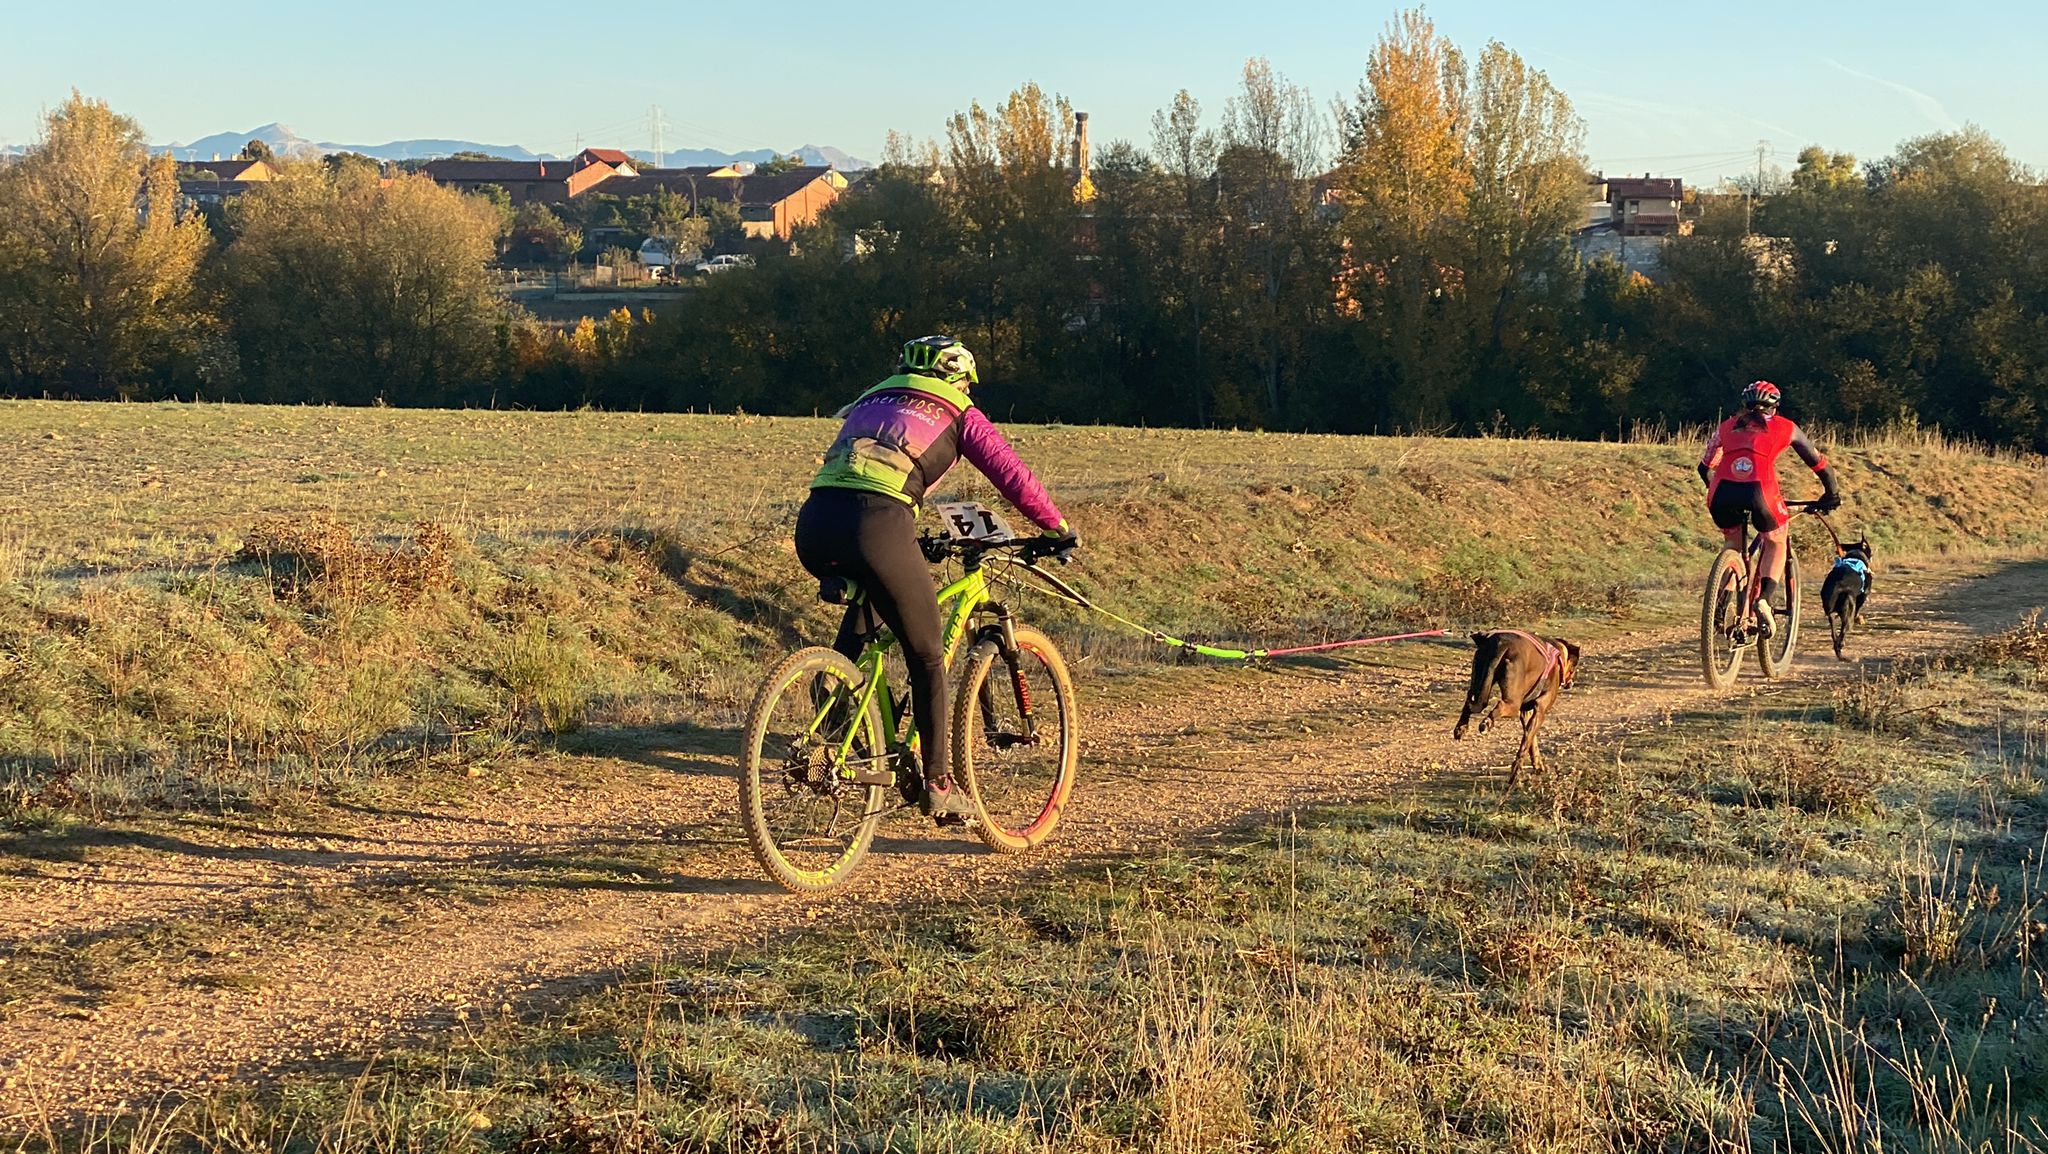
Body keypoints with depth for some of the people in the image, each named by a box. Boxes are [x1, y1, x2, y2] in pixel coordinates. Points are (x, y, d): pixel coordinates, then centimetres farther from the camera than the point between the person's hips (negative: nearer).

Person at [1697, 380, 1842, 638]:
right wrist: (1831, 496, 47)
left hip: (1721, 495, 2)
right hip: (1758, 492, -2)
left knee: (1733, 544, 30)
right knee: (1776, 542, 25)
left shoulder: (1727, 427, 28)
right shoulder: (1785, 427, 24)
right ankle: (1763, 600, 4)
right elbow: (1820, 464, 32)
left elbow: (1705, 467, 34)